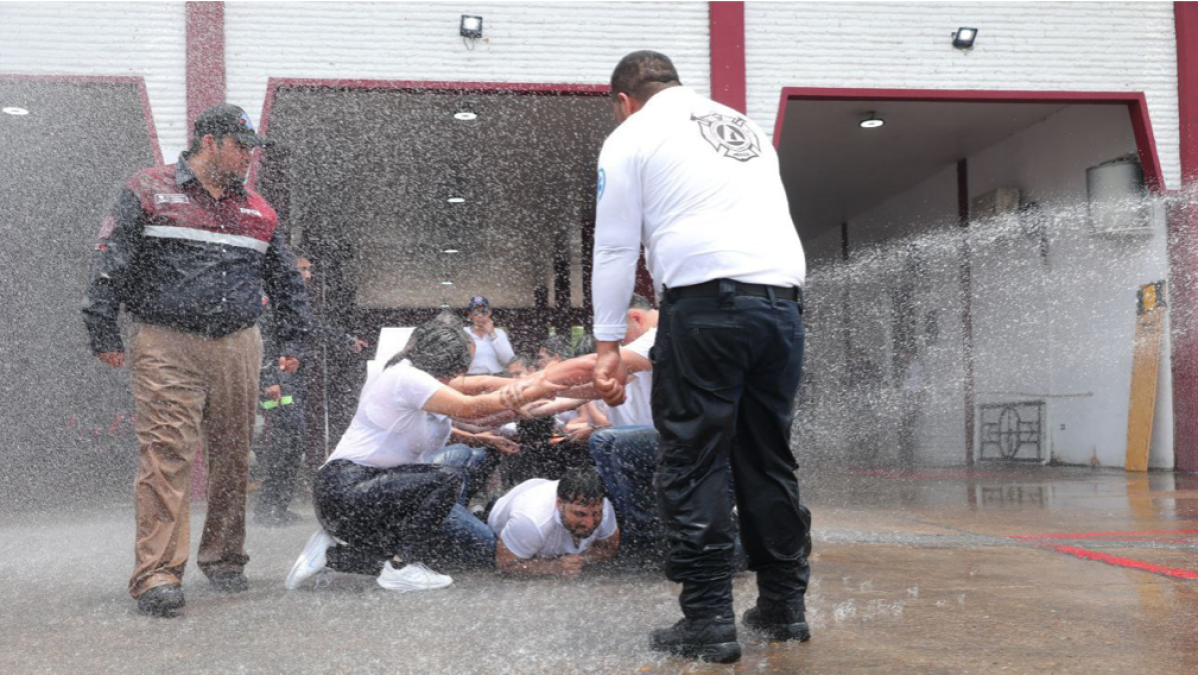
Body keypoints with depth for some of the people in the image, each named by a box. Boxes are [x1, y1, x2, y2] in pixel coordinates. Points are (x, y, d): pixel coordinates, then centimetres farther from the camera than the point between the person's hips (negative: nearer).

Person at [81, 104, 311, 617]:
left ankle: (224, 559, 21)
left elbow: (286, 280, 25)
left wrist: (293, 339, 19)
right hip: (166, 345, -4)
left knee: (233, 457, 7)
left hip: (238, 348, 5)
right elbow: (108, 266, 0)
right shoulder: (148, 192, 4)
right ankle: (158, 574, -13)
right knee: (166, 455, -13)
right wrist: (104, 334, -6)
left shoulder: (257, 210, 18)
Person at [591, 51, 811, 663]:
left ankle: (708, 622, -2)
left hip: (706, 298, -6)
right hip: (783, 297, 6)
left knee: (693, 464, -1)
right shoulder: (748, 128, 28)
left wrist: (608, 345, 7)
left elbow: (614, 248, 5)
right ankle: (784, 606, 21)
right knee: (769, 459, 14)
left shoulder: (630, 137, 10)